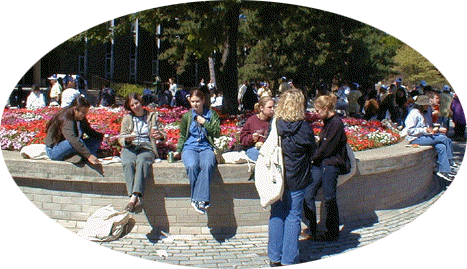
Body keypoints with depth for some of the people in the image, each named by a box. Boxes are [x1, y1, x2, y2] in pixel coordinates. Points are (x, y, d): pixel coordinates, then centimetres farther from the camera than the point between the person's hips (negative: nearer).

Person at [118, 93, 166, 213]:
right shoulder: (127, 118, 21)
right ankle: (137, 198, -44)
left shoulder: (152, 116, 18)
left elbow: (164, 135, 15)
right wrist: (128, 139, -11)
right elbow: (121, 138, 13)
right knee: (128, 163, -35)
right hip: (130, 147, 1)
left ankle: (134, 196, -49)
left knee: (142, 161, -37)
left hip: (147, 147, -1)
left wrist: (160, 135, -10)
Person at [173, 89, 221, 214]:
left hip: (206, 148, -1)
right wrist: (178, 150, 8)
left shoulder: (211, 114, 11)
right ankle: (202, 200, -27)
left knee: (207, 165, -37)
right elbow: (182, 137, 21)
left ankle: (198, 199, -37)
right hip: (190, 148, 1)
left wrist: (205, 122, -5)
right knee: (192, 165, -36)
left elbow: (217, 133, 4)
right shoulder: (186, 117, 14)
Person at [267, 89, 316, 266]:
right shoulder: (304, 128, -13)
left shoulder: (274, 125, -6)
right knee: (293, 217, 7)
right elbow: (312, 151, 0)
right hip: (296, 180, -3)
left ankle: (275, 258, 21)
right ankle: (289, 260, 12)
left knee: (276, 216, 13)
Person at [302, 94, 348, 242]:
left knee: (329, 198, 2)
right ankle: (311, 230, 14)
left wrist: (313, 157, -7)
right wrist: (314, 156, 4)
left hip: (331, 165, -9)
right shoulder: (327, 122, 13)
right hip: (320, 163, 9)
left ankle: (332, 233, 16)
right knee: (307, 194, 5)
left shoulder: (336, 123, -16)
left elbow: (327, 147, -17)